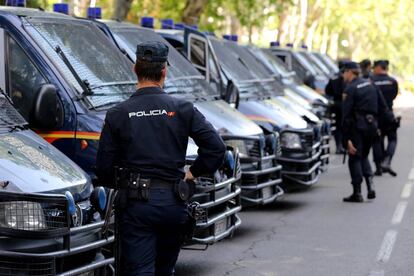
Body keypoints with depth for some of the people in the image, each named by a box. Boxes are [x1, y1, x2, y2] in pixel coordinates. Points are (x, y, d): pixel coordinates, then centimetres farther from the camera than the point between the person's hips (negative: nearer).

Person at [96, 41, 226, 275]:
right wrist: (193, 173, 9)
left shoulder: (117, 115, -1)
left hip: (137, 203, -2)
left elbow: (104, 168, -2)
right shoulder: (182, 109, -1)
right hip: (174, 201, 2)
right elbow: (217, 147, -6)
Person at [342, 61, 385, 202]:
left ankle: (357, 193, 2)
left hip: (358, 126, -7)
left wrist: (347, 138, -16)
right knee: (363, 156, 21)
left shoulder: (350, 89, -11)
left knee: (355, 158, 2)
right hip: (372, 123, 7)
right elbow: (380, 106, 14)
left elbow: (346, 115, -15)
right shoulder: (370, 84, 11)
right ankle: (370, 184, 4)